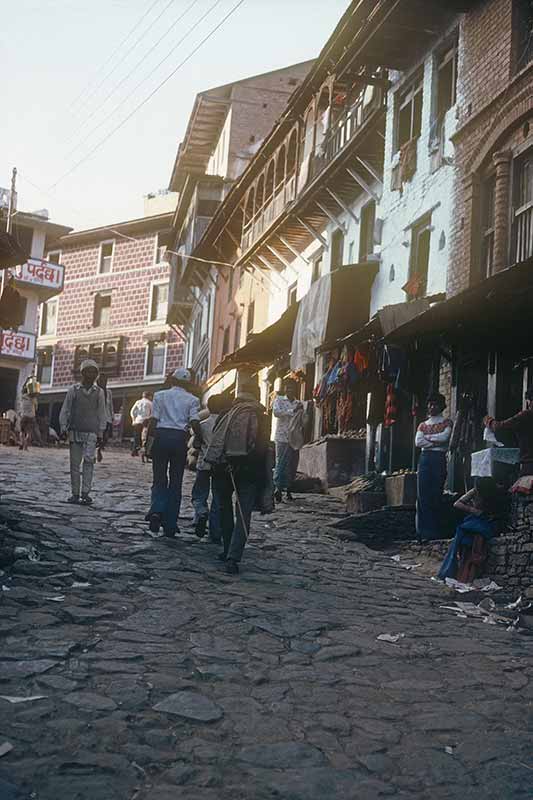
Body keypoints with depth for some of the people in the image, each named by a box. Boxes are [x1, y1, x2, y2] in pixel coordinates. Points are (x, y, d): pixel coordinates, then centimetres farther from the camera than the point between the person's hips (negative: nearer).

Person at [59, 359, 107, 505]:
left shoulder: (99, 392, 6)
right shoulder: (73, 390, 4)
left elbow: (102, 414, 9)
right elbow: (65, 410, 6)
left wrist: (100, 434, 6)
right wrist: (63, 427, -2)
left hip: (91, 433, -1)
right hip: (75, 432, 1)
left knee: (88, 461, -13)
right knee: (74, 463, 4)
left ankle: (86, 493, -12)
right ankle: (75, 494, 12)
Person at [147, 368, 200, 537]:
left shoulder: (160, 395, 9)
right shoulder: (192, 400, 7)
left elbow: (153, 420, 2)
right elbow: (194, 423, -7)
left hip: (161, 436, 0)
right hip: (180, 438, 0)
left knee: (159, 479, 9)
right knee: (175, 482, 7)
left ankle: (156, 510, -18)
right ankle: (170, 525, 8)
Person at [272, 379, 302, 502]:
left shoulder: (299, 403, 16)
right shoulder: (279, 400, 5)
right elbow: (276, 412, -13)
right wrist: (292, 411, -17)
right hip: (282, 437, -4)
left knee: (293, 465, 5)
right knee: (280, 463, -9)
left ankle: (288, 488, 14)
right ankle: (278, 488, -8)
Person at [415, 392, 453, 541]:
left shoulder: (446, 422, 8)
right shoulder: (423, 424, 19)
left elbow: (444, 437, -10)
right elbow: (418, 442, 4)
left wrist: (428, 437, 1)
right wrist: (436, 442, -5)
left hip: (439, 459, -4)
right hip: (425, 458, 4)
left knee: (436, 495, -7)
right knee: (422, 495, -1)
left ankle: (435, 531, -4)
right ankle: (423, 530, 3)